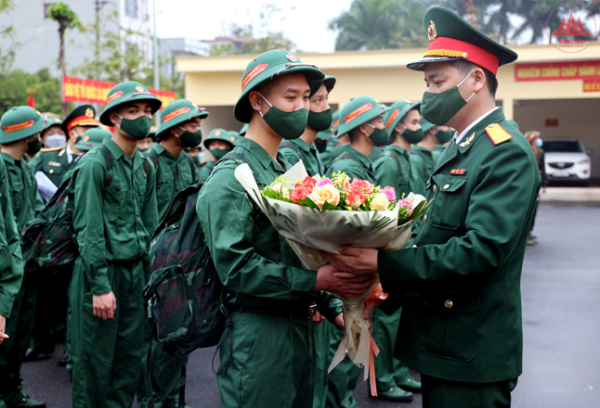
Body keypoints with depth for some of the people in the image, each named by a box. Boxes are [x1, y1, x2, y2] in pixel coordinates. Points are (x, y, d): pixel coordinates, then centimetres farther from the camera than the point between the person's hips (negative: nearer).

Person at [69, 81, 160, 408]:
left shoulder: (145, 166, 11)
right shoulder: (95, 163, -11)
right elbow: (88, 231, -14)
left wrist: (150, 276, 10)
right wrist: (100, 286, -17)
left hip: (135, 271, 7)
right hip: (102, 270, -7)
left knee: (132, 356, 11)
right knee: (95, 360, 2)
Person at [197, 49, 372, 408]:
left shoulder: (290, 171, 13)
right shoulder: (230, 176, -13)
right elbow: (236, 267, -22)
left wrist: (334, 310, 8)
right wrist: (317, 280, -25)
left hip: (303, 328, 8)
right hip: (259, 334, -8)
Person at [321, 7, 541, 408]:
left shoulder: (507, 152, -17)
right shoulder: (459, 149, 14)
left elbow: (482, 249, -27)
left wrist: (383, 262, -29)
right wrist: (387, 292, 0)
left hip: (471, 355, -9)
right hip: (440, 343, 9)